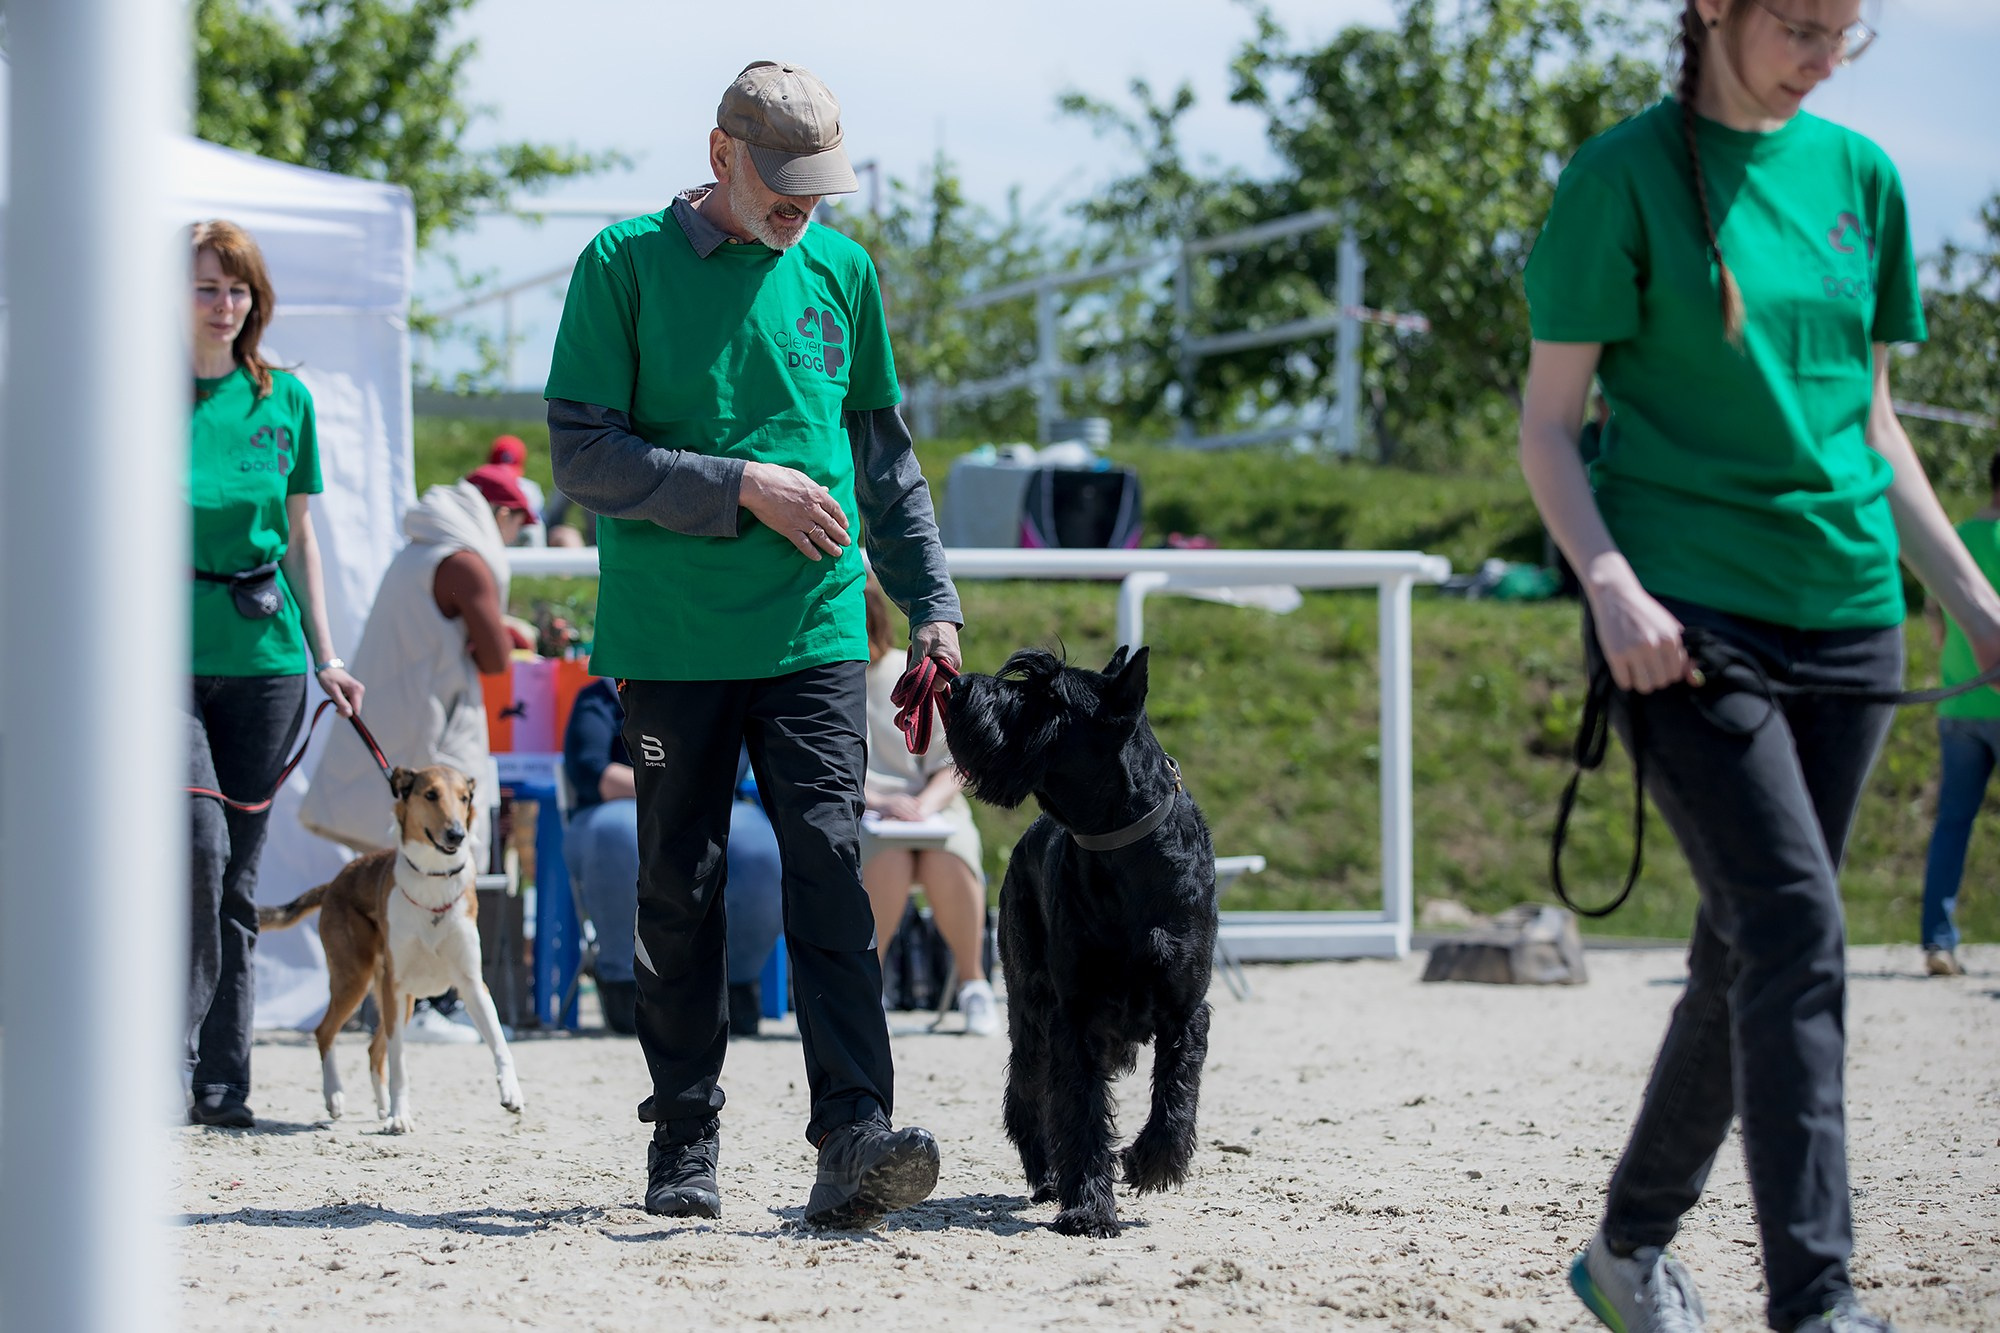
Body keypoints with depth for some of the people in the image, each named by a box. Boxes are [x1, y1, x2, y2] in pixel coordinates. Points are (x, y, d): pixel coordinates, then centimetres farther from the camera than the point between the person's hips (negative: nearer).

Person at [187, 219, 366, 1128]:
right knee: (200, 847, -19)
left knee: (240, 874, 5)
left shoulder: (285, 400, 10)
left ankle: (223, 1080, 10)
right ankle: (171, 1053, -8)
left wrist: (325, 657, 12)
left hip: (263, 652, 3)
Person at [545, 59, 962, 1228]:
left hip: (815, 636, 2)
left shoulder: (842, 269, 11)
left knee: (831, 871, -11)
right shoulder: (626, 263, 0)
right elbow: (584, 453, -6)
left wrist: (933, 603, 11)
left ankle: (855, 1141, -18)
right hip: (670, 639, -1)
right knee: (682, 890, 4)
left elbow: (885, 453, 18)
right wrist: (741, 488, -14)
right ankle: (686, 1137, 17)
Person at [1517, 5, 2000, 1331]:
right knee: (1794, 935, -17)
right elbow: (1550, 425, -4)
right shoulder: (1626, 175, -4)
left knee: (1750, 951, 11)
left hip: (1844, 615, 6)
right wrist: (1609, 578, -20)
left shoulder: (1857, 174, 11)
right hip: (1686, 622, -6)